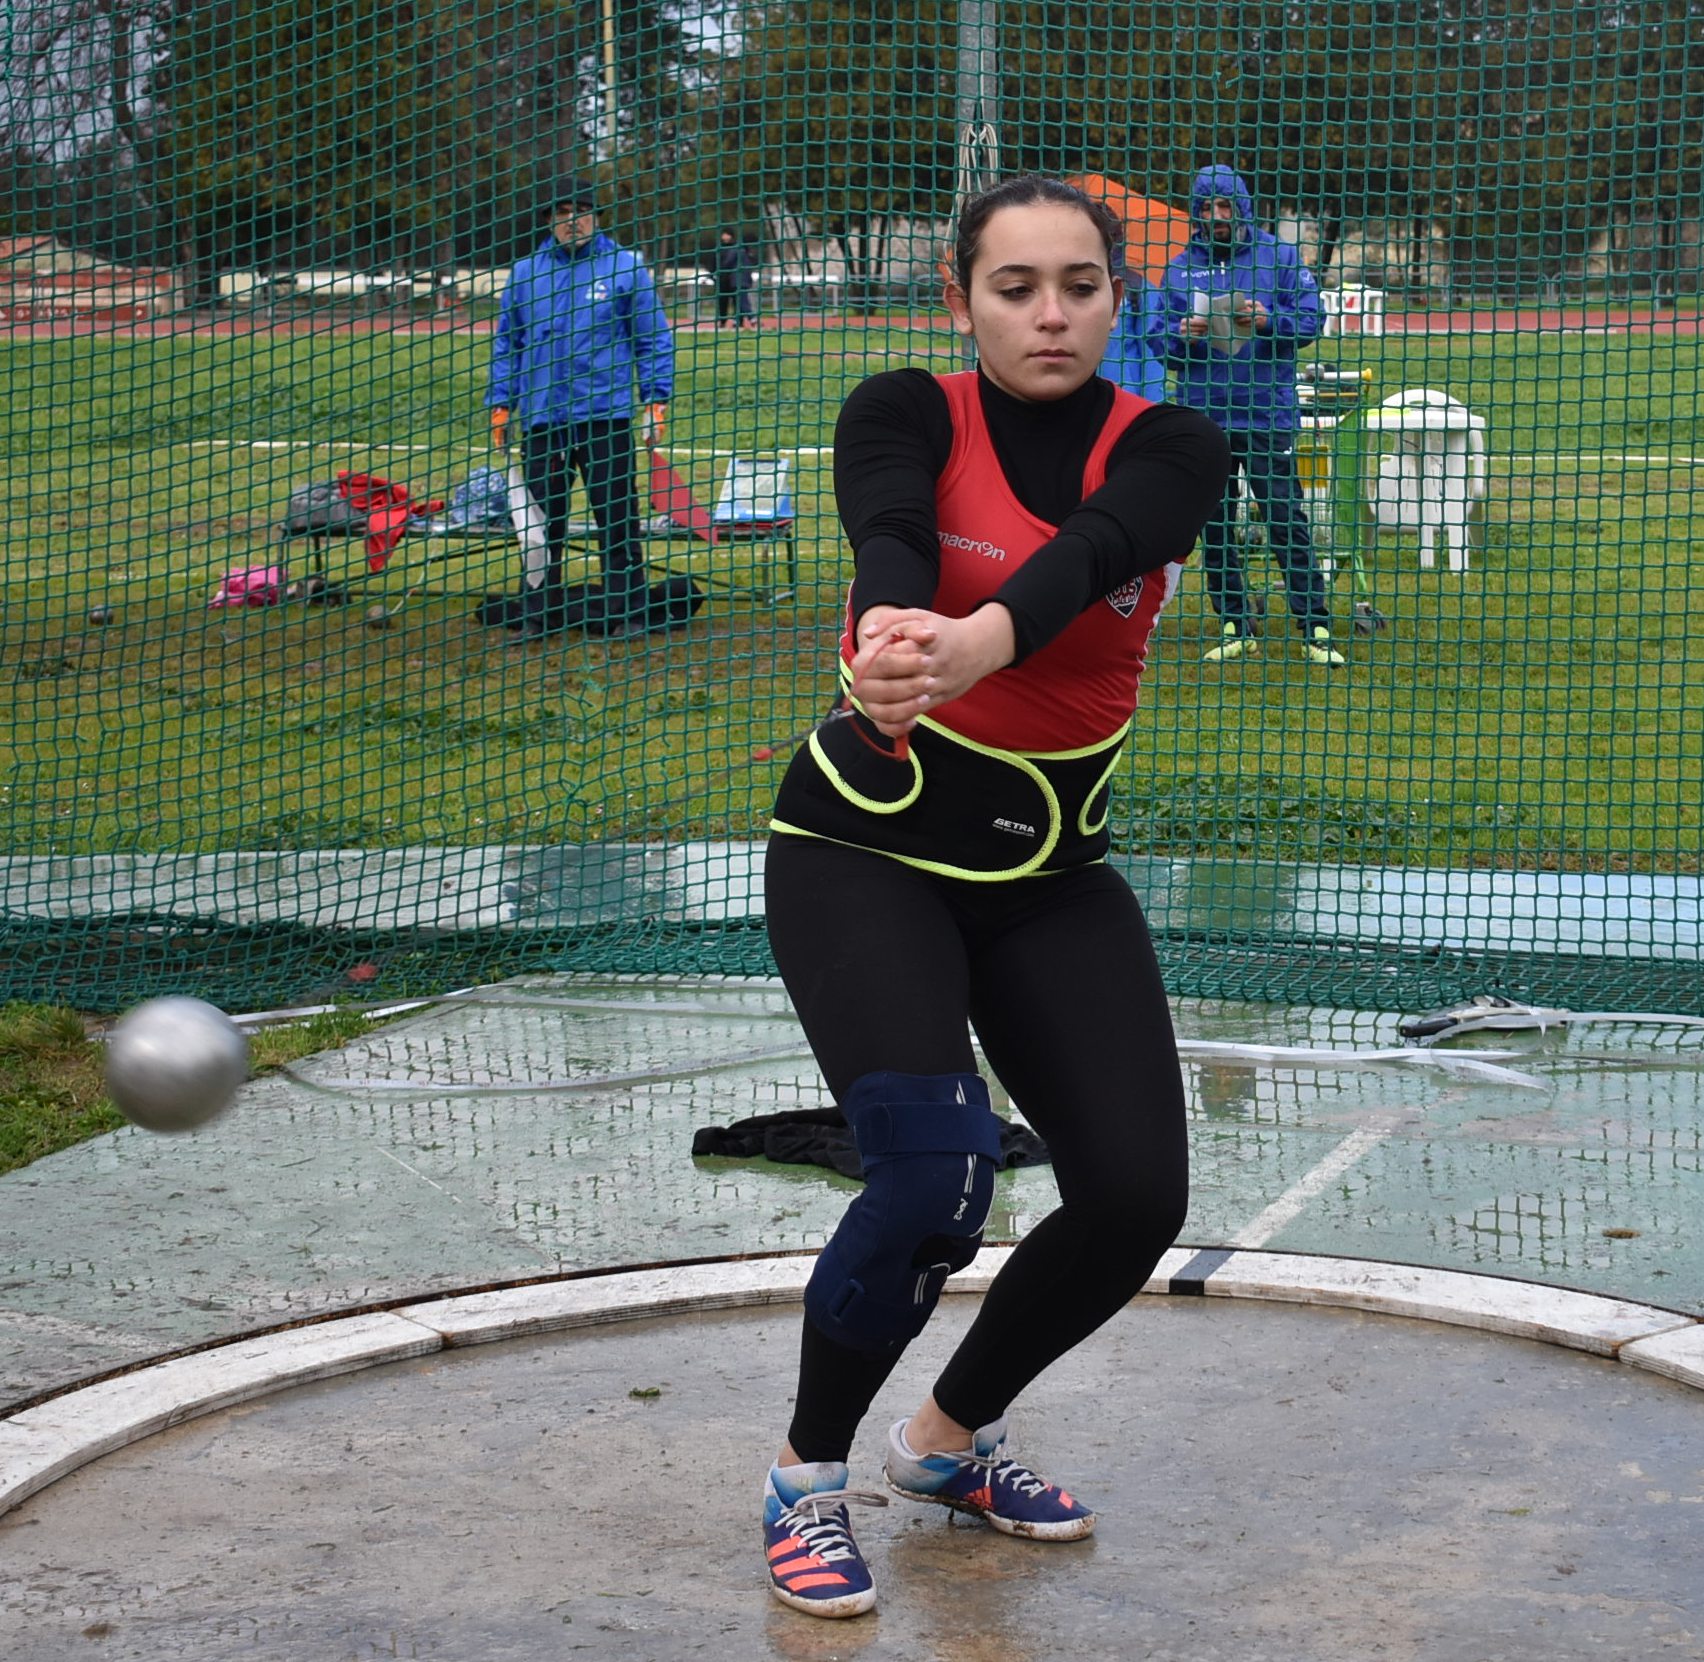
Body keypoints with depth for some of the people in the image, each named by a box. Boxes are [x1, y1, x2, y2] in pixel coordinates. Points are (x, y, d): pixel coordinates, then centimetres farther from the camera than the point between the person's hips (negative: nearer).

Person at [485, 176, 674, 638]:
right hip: (541, 417, 3)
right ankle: (538, 613, 15)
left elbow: (653, 338, 5)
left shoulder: (625, 267, 3)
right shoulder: (525, 272, 9)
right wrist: (500, 406, 8)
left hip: (606, 414, -3)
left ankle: (626, 610, 8)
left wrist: (656, 401, -2)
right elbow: (506, 344, 14)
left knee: (616, 515, 0)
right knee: (541, 517, 7)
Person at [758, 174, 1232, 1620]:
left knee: (1138, 1196, -6)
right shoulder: (909, 416, -9)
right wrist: (893, 631, -58)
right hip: (866, 848, -3)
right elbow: (888, 531, -32)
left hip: (1050, 872, 4)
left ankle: (952, 1435, 23)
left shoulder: (1170, 452, -5)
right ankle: (808, 1474, 3)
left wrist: (983, 640, -51)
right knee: (935, 1172, -23)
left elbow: (1093, 551, -29)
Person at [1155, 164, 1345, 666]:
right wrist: (1181, 335, -11)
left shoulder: (1279, 256, 4)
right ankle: (1236, 629, 15)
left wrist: (1269, 319, -17)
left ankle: (1315, 630, -3)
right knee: (1214, 526, 6)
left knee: (1287, 522, -6)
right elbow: (1162, 339, 11)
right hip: (1202, 415, 3)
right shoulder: (1181, 267, 10)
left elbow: (1311, 318, 1)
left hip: (1268, 413, -3)